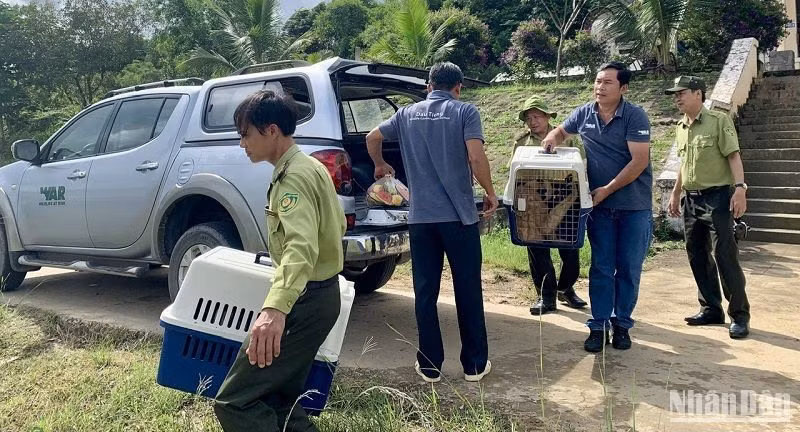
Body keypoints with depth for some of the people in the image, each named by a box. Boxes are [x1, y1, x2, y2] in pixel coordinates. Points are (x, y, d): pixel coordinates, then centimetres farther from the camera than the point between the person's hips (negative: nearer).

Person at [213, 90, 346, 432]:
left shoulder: (293, 176, -19)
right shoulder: (310, 167, 12)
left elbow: (301, 245, -37)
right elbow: (337, 225, 24)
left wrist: (274, 308, -53)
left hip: (304, 301, -10)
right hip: (320, 294, 10)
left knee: (234, 402, -7)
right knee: (279, 398, 17)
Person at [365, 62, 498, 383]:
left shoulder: (407, 114, 10)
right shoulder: (464, 112, -2)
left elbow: (372, 138, 20)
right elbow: (476, 157, -14)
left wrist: (380, 166, 38)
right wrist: (490, 194, 0)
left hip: (420, 217, 3)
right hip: (459, 215, -2)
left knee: (425, 292, 9)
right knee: (468, 291, 8)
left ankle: (430, 366, 16)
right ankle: (475, 364, 18)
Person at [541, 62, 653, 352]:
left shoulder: (635, 117, -11)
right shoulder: (584, 114, 3)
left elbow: (639, 161, -17)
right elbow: (561, 132, 22)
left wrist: (607, 189, -19)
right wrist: (552, 138, -2)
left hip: (634, 205, -3)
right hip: (600, 205, 3)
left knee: (629, 269, 6)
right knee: (601, 268, 5)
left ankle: (621, 324, 20)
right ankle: (598, 326, 13)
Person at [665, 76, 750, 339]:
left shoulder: (719, 121, -7)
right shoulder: (680, 128, 13)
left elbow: (733, 155, -13)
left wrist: (739, 188, -24)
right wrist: (675, 193, 22)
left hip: (717, 198, -7)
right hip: (691, 200, 7)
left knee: (725, 256, -7)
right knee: (697, 256, 10)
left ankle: (739, 315, 3)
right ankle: (711, 309, 21)